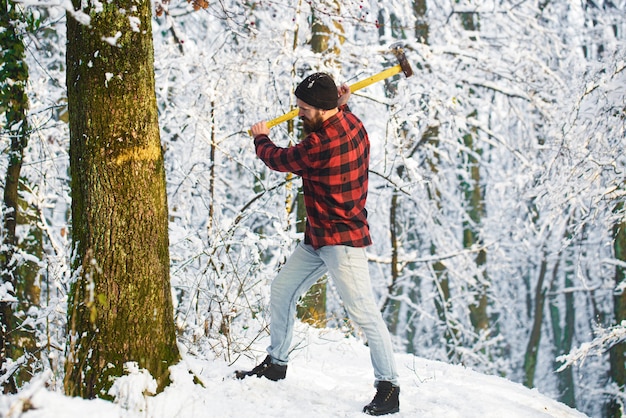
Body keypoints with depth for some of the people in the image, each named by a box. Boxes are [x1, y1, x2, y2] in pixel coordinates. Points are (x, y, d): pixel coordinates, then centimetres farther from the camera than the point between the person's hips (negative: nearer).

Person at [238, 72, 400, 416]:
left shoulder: (320, 144, -26)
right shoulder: (352, 124, 2)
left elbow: (279, 160, -7)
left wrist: (261, 139, 14)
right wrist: (341, 104, 18)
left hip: (342, 240, -11)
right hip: (318, 239, 11)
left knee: (363, 311, -12)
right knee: (282, 289, 17)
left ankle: (388, 386, -9)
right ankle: (276, 363, 30)